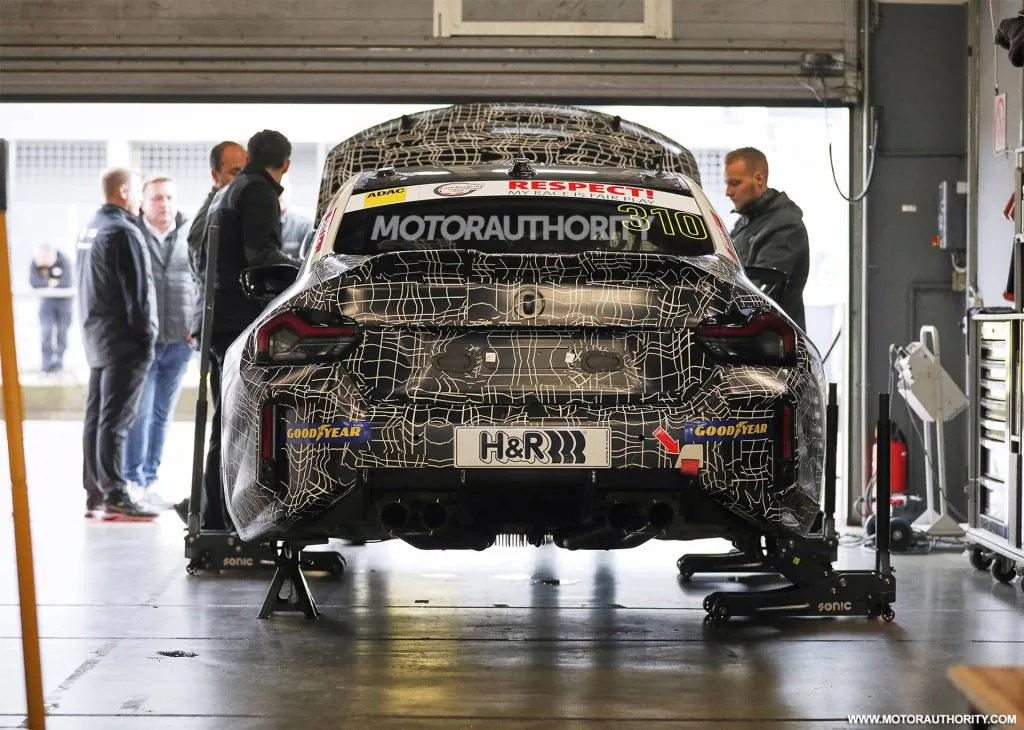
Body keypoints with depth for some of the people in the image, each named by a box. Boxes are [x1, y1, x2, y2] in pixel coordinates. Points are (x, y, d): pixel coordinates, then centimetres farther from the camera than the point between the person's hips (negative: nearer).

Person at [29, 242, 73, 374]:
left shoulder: (63, 262, -24)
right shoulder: (36, 262, -15)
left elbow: (66, 283, -32)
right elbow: (33, 282, -23)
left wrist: (45, 283, -22)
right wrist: (51, 282, -25)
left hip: (64, 299, -2)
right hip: (47, 299, 2)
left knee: (61, 331, 5)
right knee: (46, 331, -7)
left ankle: (59, 362, 18)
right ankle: (47, 363, -3)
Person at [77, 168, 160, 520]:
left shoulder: (89, 230, 15)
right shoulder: (123, 232, -15)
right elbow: (138, 290, -17)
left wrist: (92, 329, 20)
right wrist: (146, 337, -13)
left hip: (96, 338, 9)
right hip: (123, 341, -9)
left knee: (96, 418, 10)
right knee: (115, 420, -9)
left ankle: (94, 496, 13)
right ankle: (115, 497, -9)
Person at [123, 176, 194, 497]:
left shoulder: (189, 238, 8)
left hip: (179, 342, 4)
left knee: (161, 415, 9)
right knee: (139, 413, -6)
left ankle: (150, 481, 16)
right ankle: (133, 480, 0)